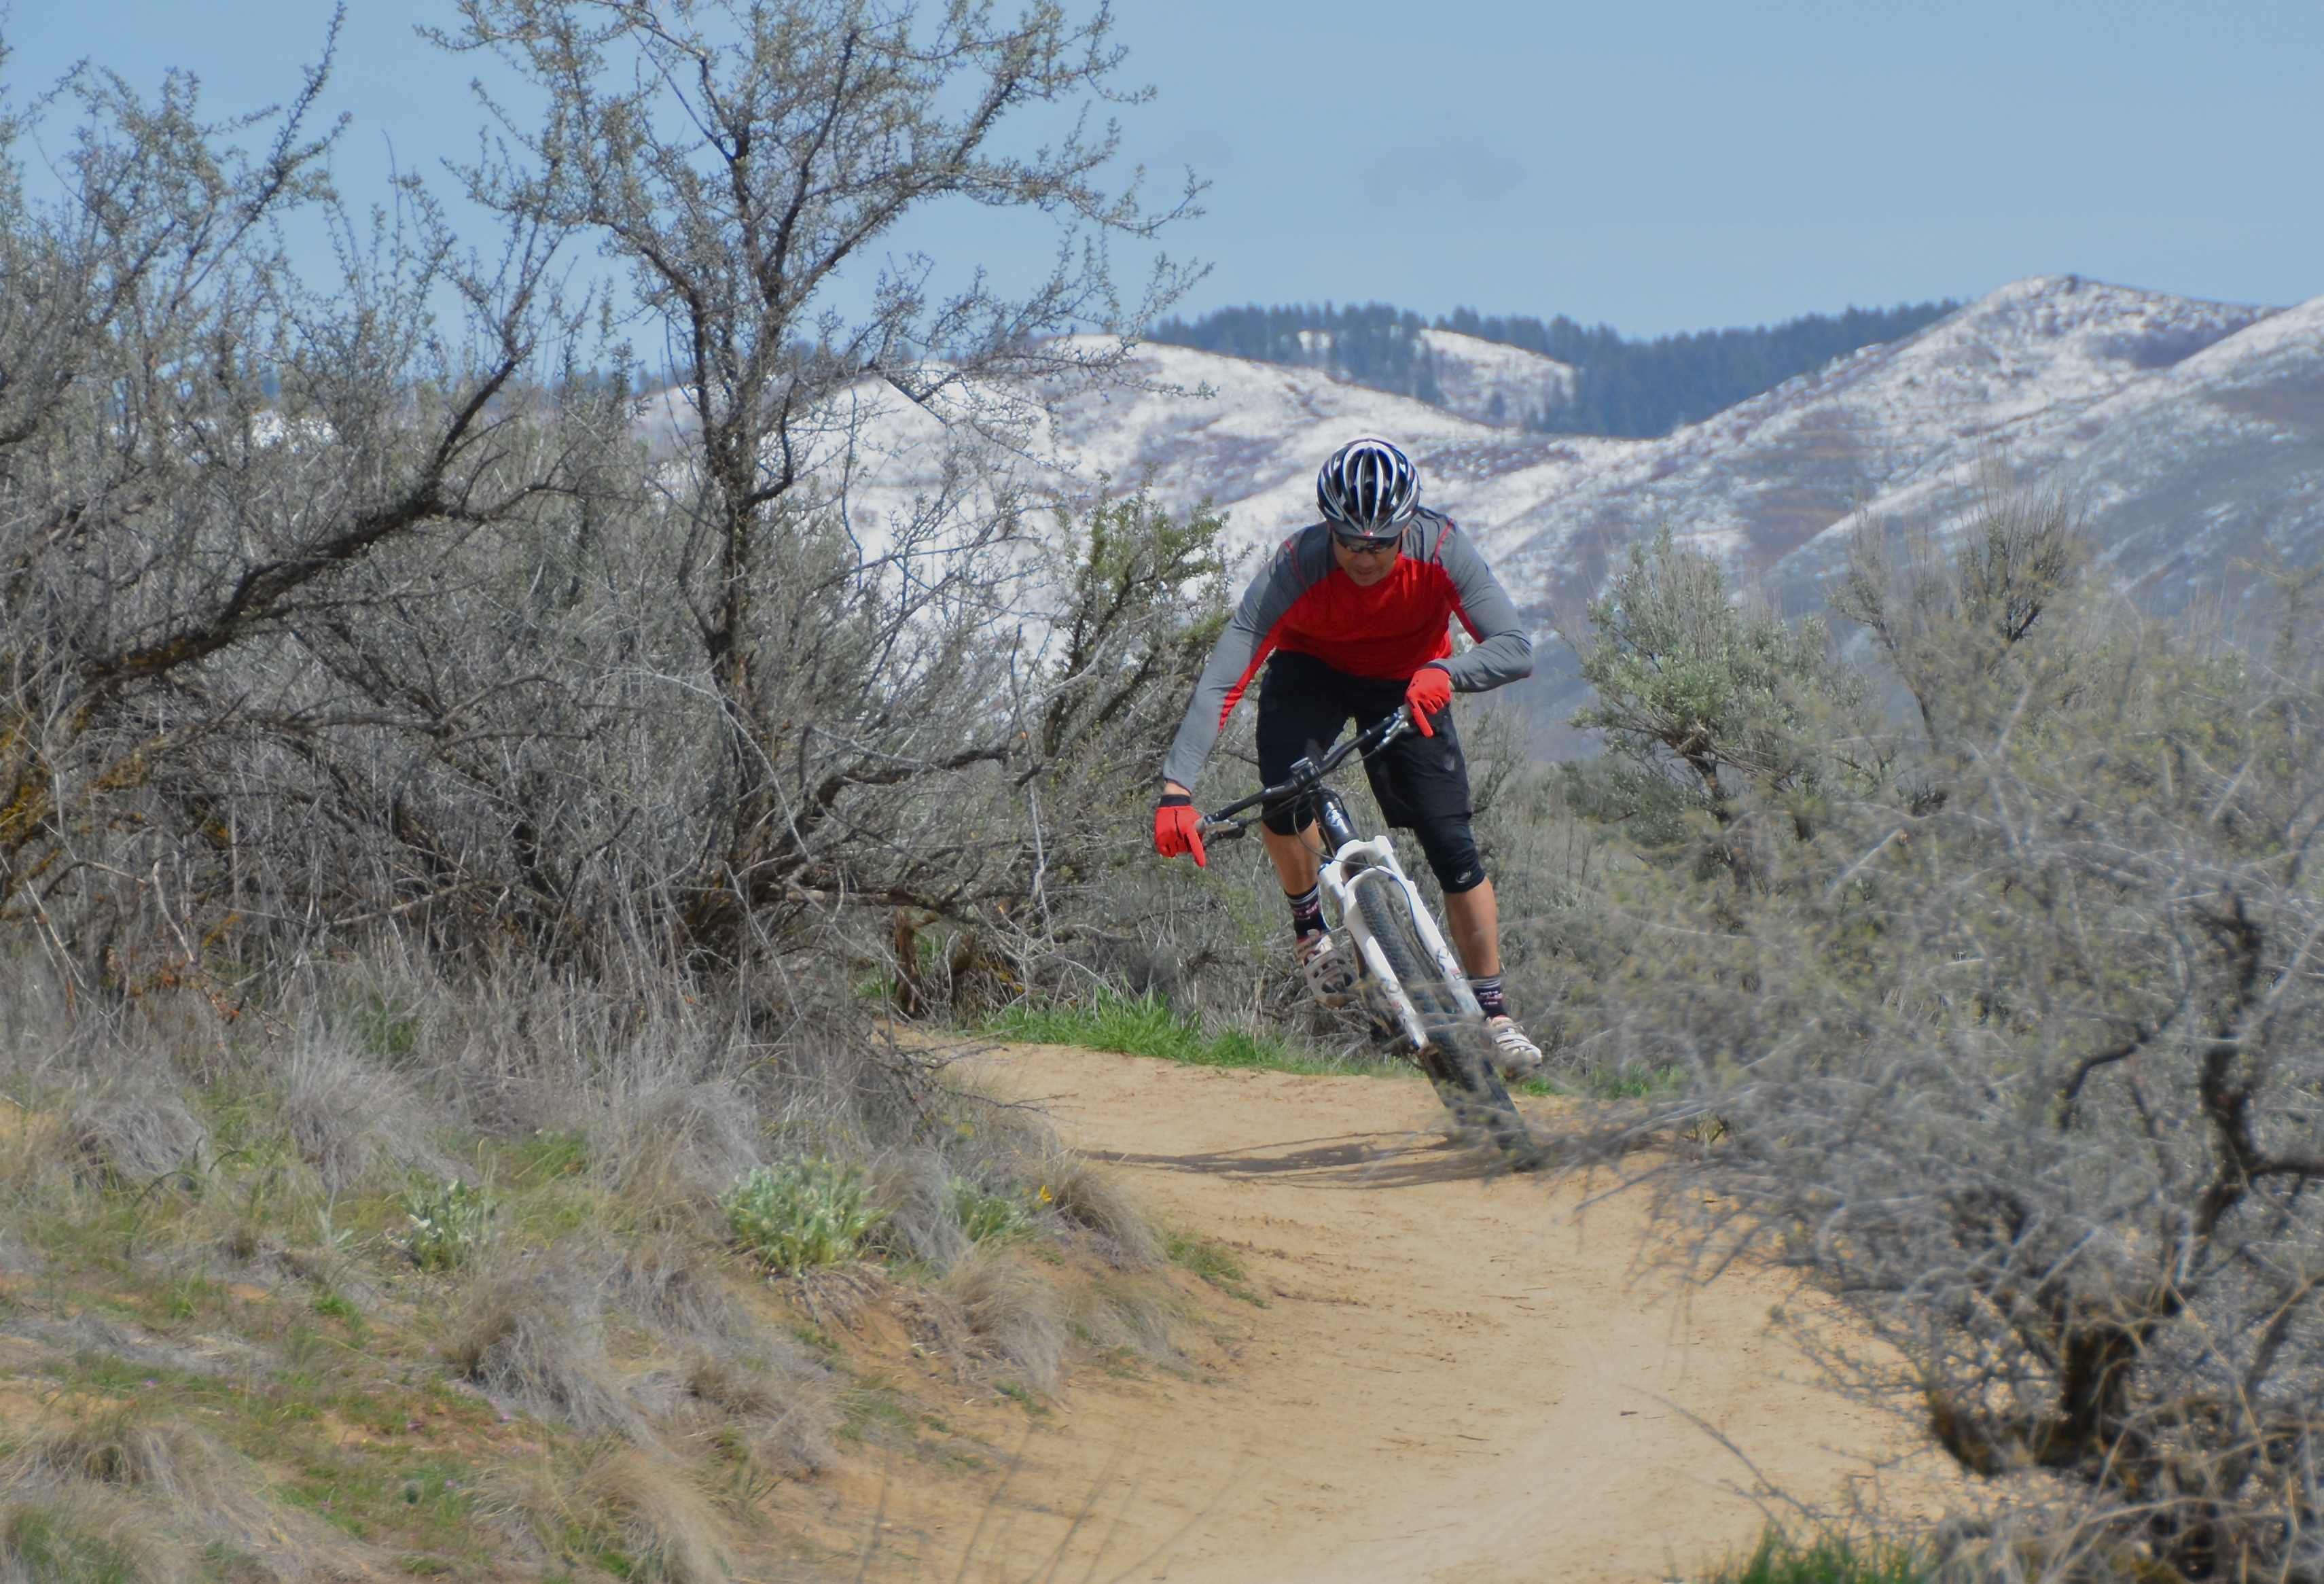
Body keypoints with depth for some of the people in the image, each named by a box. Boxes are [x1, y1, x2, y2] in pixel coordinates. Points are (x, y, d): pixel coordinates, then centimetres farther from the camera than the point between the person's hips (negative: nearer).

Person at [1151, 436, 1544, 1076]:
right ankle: (1310, 921, 5)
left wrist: (1445, 673, -53)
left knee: (1451, 844, -11)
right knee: (1283, 801, -27)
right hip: (1311, 670, -1)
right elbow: (1220, 681, -37)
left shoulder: (1441, 549, -31)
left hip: (1409, 683, 1)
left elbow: (1516, 648, -33)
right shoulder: (1297, 566, -34)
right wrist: (1176, 789, -47)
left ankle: (1494, 1011, 4)